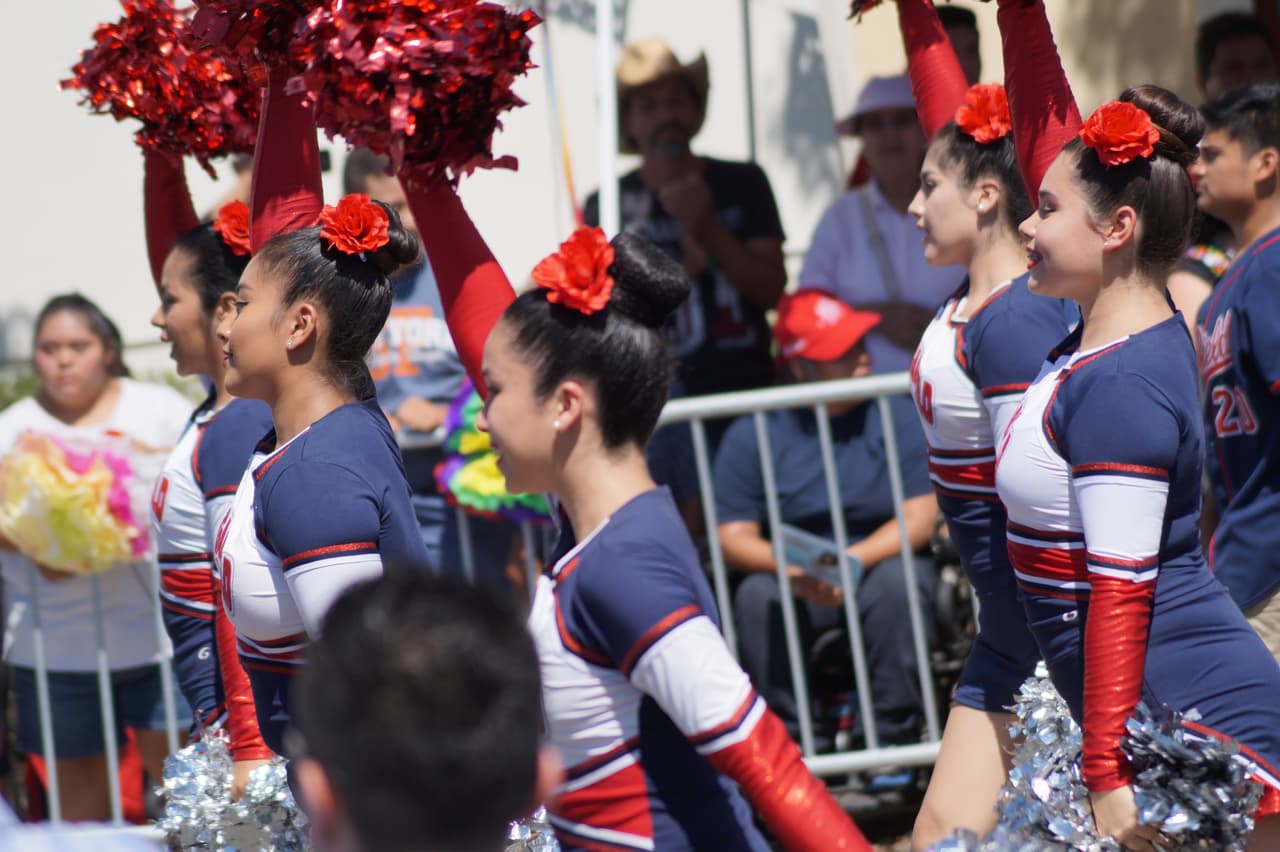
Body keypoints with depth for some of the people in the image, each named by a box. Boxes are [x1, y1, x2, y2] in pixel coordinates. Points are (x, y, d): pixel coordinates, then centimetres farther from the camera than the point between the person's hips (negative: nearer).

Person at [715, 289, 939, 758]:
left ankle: (895, 735, -23)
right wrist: (793, 570, -26)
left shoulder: (896, 415, -2)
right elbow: (734, 536, -6)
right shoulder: (752, 434, -2)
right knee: (756, 596, -29)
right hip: (796, 589, 0)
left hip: (880, 564, 0)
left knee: (896, 581, -32)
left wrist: (851, 561, -24)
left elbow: (920, 518, -8)